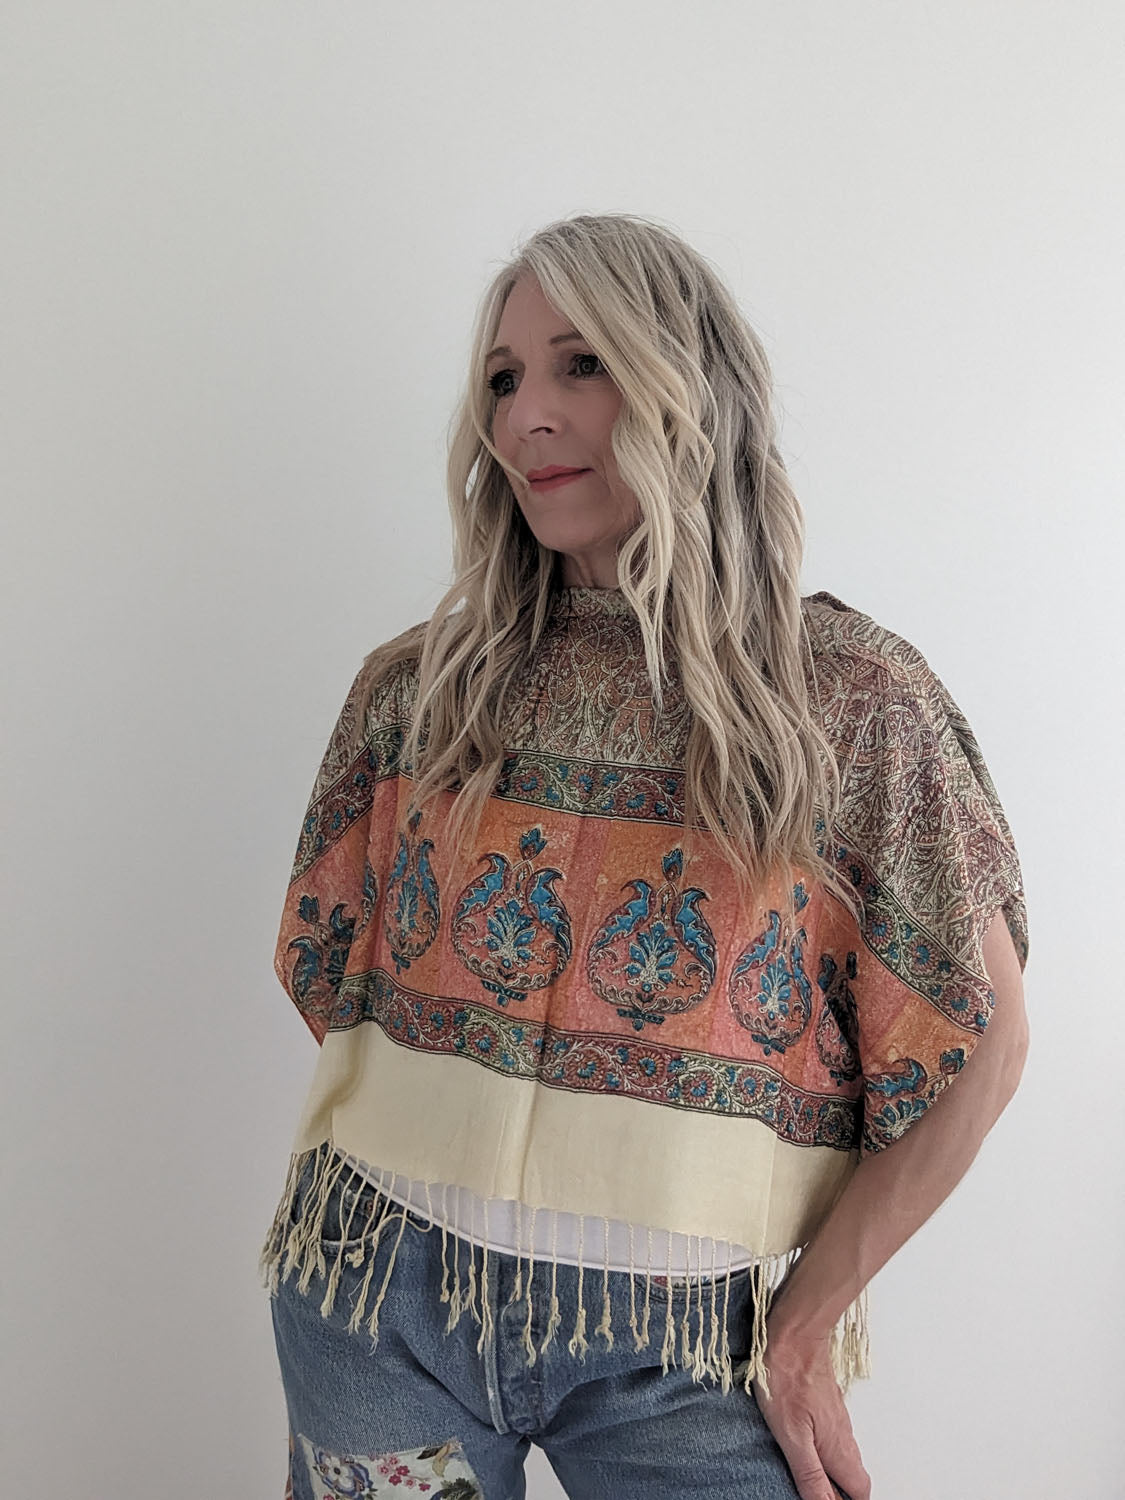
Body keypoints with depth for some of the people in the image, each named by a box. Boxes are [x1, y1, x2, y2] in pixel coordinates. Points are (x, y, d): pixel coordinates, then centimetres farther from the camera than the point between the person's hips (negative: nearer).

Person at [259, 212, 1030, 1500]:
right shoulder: (420, 686, -2)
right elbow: (333, 978, 9)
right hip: (385, 1295, 3)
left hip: (677, 1340, -2)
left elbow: (978, 1046, -6)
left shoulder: (856, 697, -9)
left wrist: (805, 1322, -5)